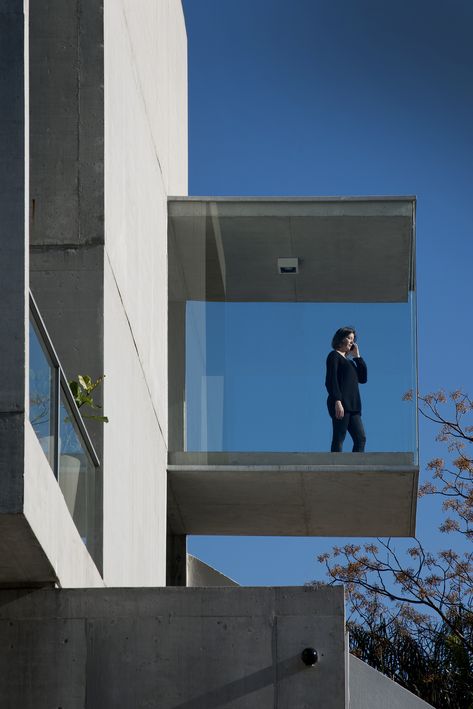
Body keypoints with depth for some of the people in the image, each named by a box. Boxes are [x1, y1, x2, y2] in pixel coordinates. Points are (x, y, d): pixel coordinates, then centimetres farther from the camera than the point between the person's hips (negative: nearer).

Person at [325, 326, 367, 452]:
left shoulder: (349, 360, 25)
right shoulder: (334, 356, 1)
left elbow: (363, 379, 19)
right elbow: (331, 380, -10)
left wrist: (357, 356, 16)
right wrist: (337, 401, -22)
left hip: (352, 406, 8)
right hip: (341, 403, -8)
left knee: (361, 438, -1)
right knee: (339, 438, -11)